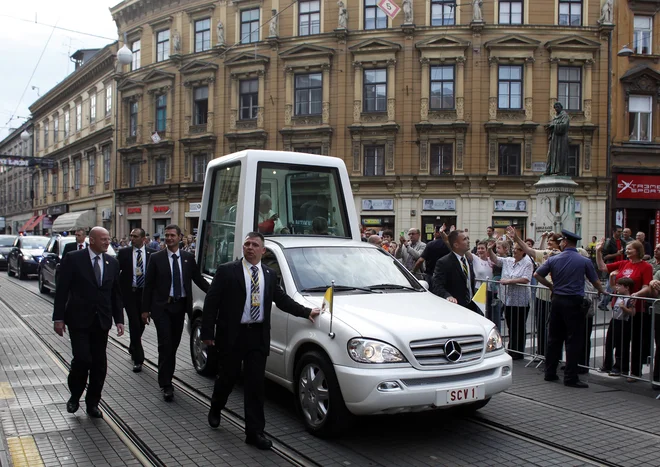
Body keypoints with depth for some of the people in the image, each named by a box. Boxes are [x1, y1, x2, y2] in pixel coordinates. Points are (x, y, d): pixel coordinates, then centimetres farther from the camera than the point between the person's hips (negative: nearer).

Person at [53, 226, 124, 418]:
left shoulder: (112, 262, 8)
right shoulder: (73, 259, -5)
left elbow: (116, 293, 12)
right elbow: (61, 290, -5)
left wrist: (119, 320, 7)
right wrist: (58, 318, -8)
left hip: (101, 321, 4)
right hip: (79, 319, -4)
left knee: (99, 363, 6)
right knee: (82, 359, -9)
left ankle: (92, 403, 21)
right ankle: (75, 396, 17)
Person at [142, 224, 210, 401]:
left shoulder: (188, 258, 5)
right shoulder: (156, 258, -2)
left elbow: (198, 279, 9)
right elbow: (148, 284, 0)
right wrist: (145, 309, -3)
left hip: (180, 306, 3)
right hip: (162, 306, -3)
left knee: (174, 345, 11)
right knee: (165, 345, -7)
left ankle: (166, 380, 26)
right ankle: (166, 385, -2)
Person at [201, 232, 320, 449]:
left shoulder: (270, 274, 9)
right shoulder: (226, 271, -4)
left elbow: (282, 299, 15)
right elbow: (211, 302, -6)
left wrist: (306, 312, 6)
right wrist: (207, 332, -11)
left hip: (258, 336, 3)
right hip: (231, 334, -3)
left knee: (256, 384, 3)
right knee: (227, 377, 12)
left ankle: (255, 432, 10)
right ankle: (215, 408, 43)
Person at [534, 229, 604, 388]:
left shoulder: (553, 259, 1)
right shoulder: (584, 261, -6)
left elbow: (537, 275, 4)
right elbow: (595, 281, 3)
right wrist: (601, 291, 24)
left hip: (557, 300, 4)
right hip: (574, 302, -4)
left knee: (554, 338, 12)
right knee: (574, 340, 1)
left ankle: (550, 373, 18)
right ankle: (570, 377, 1)